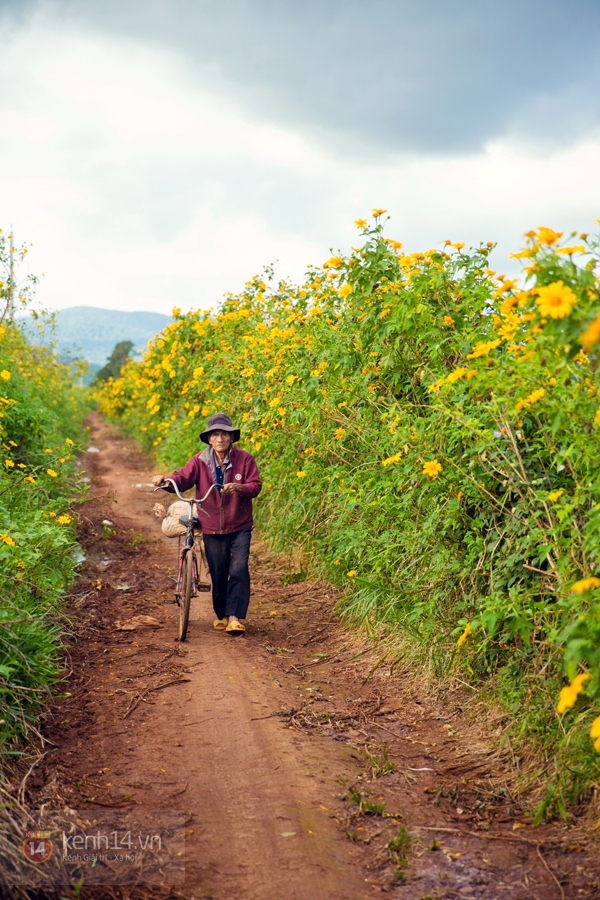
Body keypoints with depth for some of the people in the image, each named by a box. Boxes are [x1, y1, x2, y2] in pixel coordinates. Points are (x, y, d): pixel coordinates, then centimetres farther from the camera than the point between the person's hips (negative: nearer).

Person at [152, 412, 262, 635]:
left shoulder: (244, 459, -5)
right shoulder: (200, 461, -3)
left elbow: (255, 486, -10)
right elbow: (182, 479, -14)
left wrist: (239, 488, -32)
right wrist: (165, 480, -36)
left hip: (239, 527, -1)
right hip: (212, 529, 1)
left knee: (238, 570, -14)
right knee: (218, 575, 9)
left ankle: (234, 617, -5)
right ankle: (221, 615, 30)